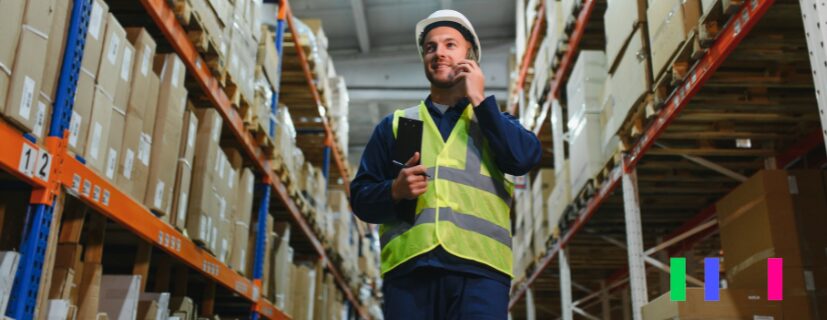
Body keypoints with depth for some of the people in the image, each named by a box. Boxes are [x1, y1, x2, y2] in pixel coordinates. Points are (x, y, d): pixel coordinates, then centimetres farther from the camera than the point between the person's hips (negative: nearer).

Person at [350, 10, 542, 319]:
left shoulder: (494, 121, 21)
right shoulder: (395, 124, 21)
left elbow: (524, 159, -1)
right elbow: (361, 196, 14)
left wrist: (479, 100, 4)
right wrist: (394, 190, -7)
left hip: (479, 268, -1)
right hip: (409, 267, 1)